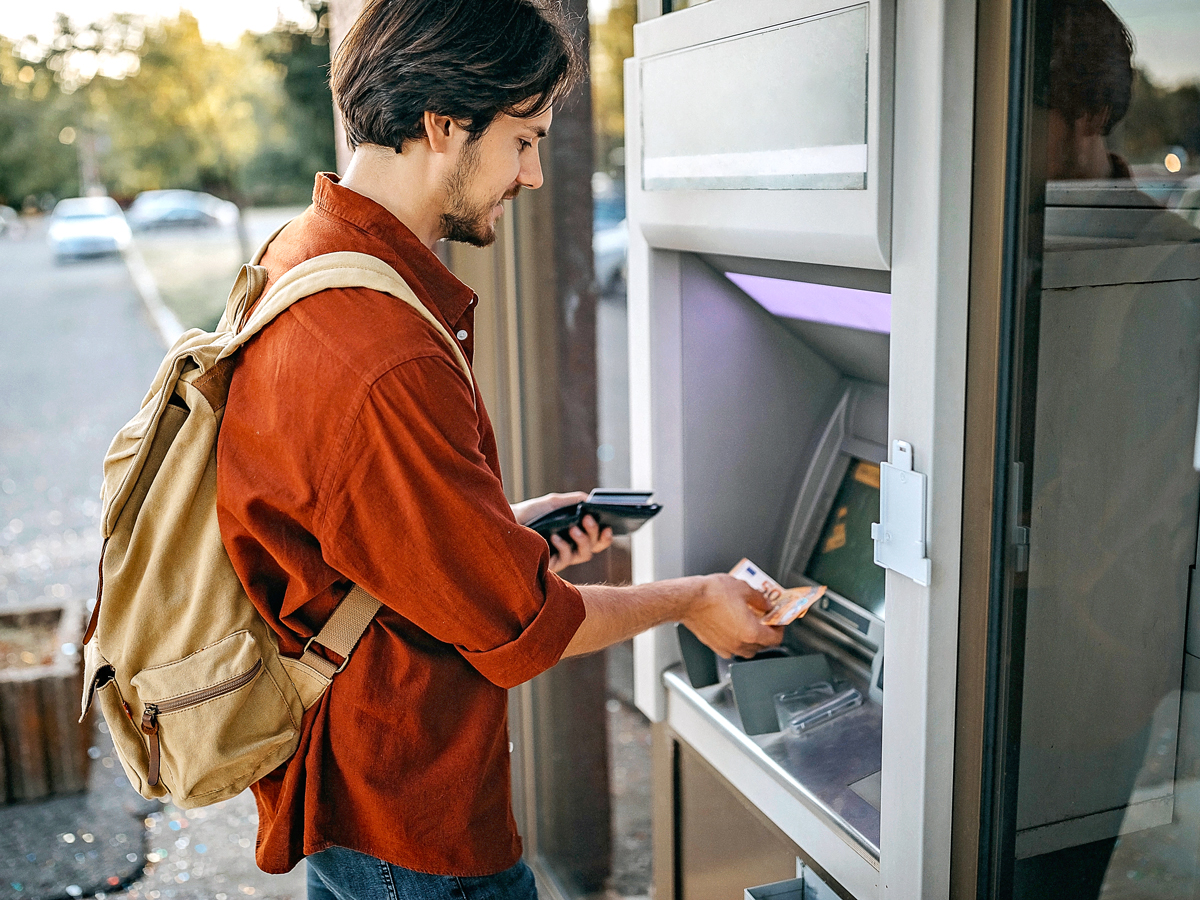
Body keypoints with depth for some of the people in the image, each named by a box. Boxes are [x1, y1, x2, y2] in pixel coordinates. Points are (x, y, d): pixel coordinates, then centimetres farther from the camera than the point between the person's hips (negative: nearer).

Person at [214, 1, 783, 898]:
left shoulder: (299, 259, 1)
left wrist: (506, 528, 8)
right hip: (412, 828, -10)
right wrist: (693, 602, -6)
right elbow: (520, 628, -22)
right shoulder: (386, 368, -33)